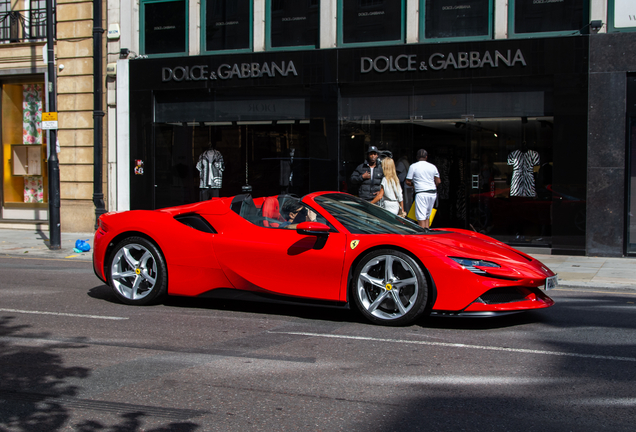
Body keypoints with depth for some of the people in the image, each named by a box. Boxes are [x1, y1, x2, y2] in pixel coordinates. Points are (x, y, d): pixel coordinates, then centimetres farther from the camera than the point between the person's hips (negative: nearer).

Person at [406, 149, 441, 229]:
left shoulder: (413, 166, -1)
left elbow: (408, 182, 0)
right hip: (433, 193, 5)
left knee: (421, 218, -6)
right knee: (427, 217, 15)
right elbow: (438, 182, 12)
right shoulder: (433, 166, 10)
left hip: (421, 193, -5)